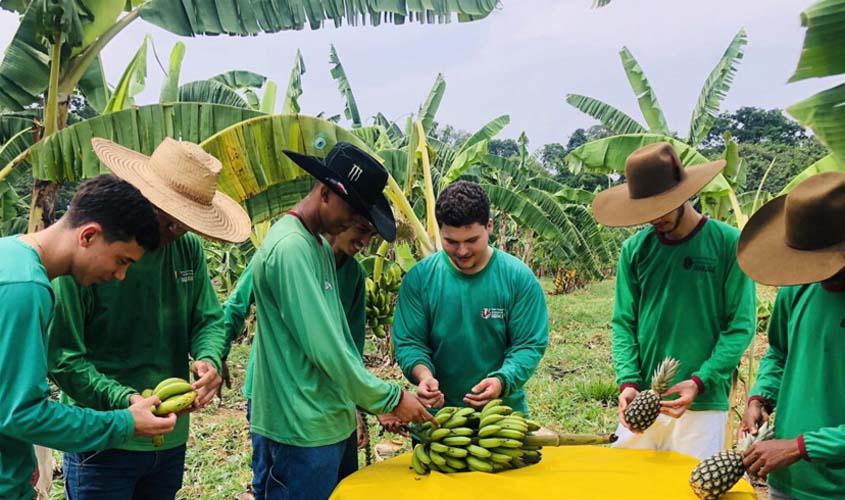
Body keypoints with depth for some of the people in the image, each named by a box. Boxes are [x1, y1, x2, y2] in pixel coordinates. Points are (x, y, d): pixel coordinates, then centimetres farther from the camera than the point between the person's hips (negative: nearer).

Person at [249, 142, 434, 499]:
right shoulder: (290, 247, -19)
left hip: (326, 422, 9)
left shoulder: (319, 245, 11)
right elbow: (323, 346, -23)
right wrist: (390, 398, -14)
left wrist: (375, 401, 8)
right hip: (304, 429, -9)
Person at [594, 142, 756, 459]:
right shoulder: (635, 249, 3)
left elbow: (740, 325, -5)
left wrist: (700, 382, -15)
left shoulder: (728, 244, -5)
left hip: (703, 403, -2)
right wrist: (628, 381, -10)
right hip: (641, 400, 3)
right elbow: (623, 322, 4)